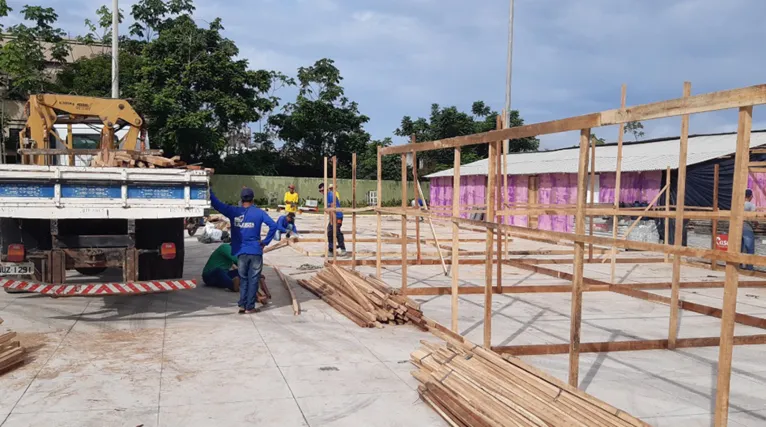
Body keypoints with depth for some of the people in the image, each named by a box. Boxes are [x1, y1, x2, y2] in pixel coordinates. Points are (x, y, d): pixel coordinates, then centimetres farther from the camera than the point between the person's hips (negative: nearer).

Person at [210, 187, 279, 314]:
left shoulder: (233, 211, 0)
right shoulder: (259, 212, -2)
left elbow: (216, 204, 3)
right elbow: (273, 225, -10)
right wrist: (265, 242, -1)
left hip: (241, 252, 2)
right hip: (255, 251, -2)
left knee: (243, 279, 14)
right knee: (253, 280, 5)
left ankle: (242, 305, 10)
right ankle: (250, 307, 7)